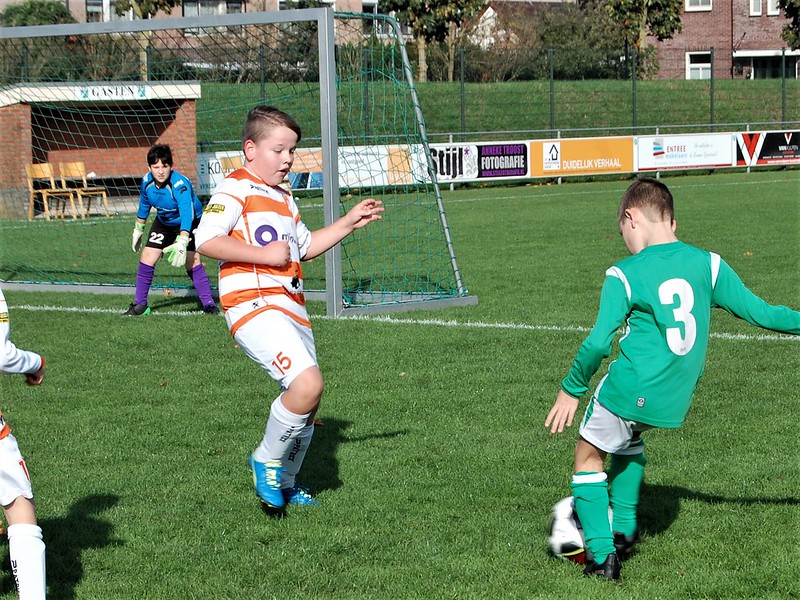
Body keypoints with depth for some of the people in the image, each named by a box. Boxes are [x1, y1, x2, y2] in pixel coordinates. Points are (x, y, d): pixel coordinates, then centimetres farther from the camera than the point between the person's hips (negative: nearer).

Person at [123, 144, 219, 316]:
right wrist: (138, 229, 15)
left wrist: (182, 242, -61)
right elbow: (144, 205, 5)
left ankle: (209, 305, -9)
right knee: (146, 259, -1)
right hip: (163, 222, 5)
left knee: (192, 261, -20)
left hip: (188, 223, -5)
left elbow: (187, 213, -49)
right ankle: (140, 305, 14)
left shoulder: (180, 184, -36)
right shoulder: (147, 182, -17)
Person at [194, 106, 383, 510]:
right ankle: (266, 461, -5)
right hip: (253, 304, -9)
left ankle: (284, 484, 31)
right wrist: (264, 254, -18)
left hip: (291, 308, 10)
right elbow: (206, 241, -18)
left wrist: (349, 223, 28)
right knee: (307, 383, -26)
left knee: (307, 405, 11)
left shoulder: (283, 198, 25)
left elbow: (305, 247, 37)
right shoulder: (234, 189, -5)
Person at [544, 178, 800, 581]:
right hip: (677, 398, 5)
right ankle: (624, 529, 32)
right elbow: (758, 312, 2)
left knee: (588, 456, 17)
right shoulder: (707, 264, -1)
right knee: (629, 438, 34)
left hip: (629, 392, -5)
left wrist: (571, 390, -3)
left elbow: (597, 343, -16)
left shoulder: (624, 275, -12)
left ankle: (603, 555, 11)